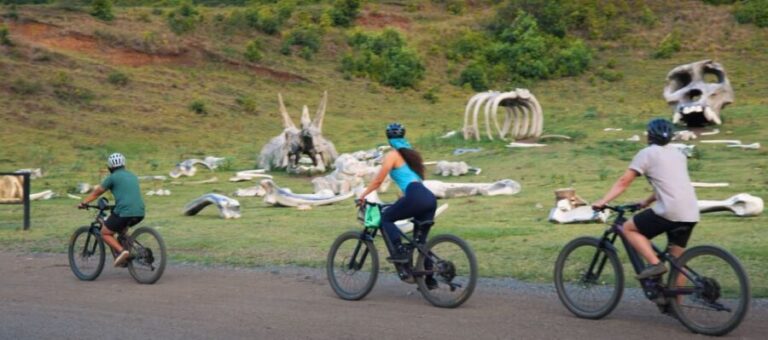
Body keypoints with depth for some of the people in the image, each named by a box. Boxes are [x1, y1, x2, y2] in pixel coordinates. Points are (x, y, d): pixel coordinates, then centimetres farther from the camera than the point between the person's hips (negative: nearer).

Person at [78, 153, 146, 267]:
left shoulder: (113, 177, 3)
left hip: (124, 212, -7)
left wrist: (83, 203, 23)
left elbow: (96, 192, 11)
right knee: (121, 228, 33)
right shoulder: (132, 176, 22)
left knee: (105, 233, 12)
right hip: (139, 213, 7)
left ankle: (121, 251, -10)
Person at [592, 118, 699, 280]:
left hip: (670, 212, -7)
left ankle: (655, 264, -6)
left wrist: (602, 201, 1)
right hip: (691, 215, 7)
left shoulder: (647, 153, 2)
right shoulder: (678, 154, 23)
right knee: (677, 259, 15)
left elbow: (624, 182, -1)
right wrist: (646, 202, 34)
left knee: (629, 228, 7)